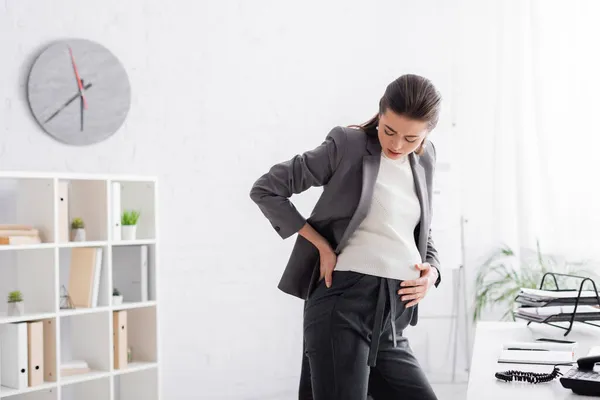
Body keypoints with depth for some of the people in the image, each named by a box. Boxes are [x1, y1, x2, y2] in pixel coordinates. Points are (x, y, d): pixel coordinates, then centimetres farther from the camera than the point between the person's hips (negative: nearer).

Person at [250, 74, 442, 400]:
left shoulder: (425, 159, 15)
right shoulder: (348, 145, -4)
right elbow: (265, 190, -3)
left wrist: (432, 270, 4)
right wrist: (322, 246, -9)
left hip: (392, 317, 7)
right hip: (344, 300, -6)